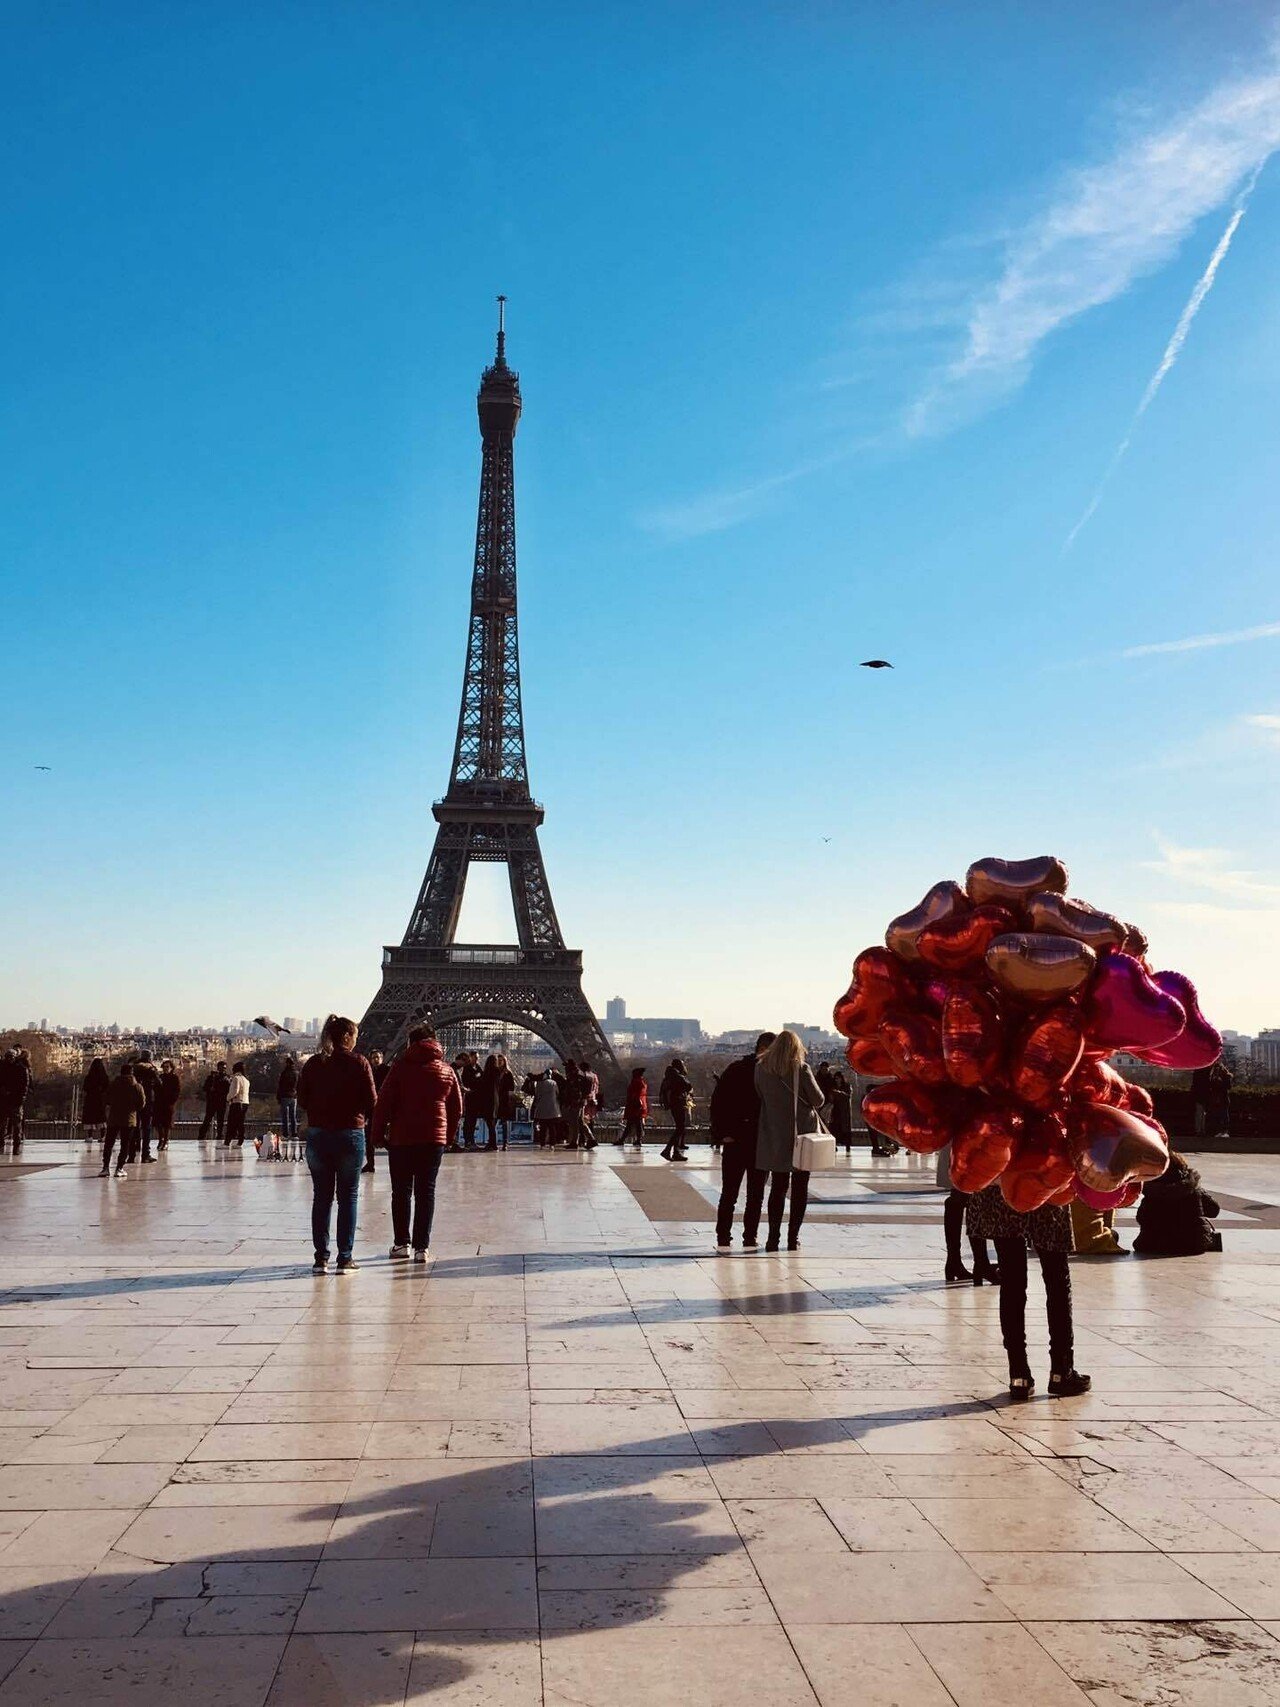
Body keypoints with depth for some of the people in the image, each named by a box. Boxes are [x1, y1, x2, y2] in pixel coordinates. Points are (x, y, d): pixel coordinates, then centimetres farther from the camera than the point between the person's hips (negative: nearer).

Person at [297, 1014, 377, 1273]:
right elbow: (371, 1102, -7)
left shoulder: (313, 1064, 2)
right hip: (350, 1135, -3)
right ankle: (345, 1258, 6)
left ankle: (321, 1258, 10)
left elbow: (302, 1099, 5)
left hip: (317, 1135, 3)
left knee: (321, 1197, 10)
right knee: (348, 1196, 6)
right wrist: (366, 1118, 13)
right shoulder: (358, 1063, -8)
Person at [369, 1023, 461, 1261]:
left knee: (401, 1191, 9)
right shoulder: (447, 1072, 7)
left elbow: (383, 1104, -5)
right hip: (434, 1140, 2)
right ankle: (422, 1247, 2)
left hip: (401, 1138, -2)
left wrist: (378, 1134, 2)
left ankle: (401, 1243, 11)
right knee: (426, 1191, 5)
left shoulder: (401, 1067, -2)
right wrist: (448, 1137, 19)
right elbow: (456, 1109, 9)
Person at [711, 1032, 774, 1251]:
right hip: (735, 1141, -3)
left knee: (756, 1194, 7)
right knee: (729, 1192, 1)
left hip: (762, 1144, 3)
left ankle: (750, 1237, 16)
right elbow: (717, 1103, -1)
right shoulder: (736, 1070, -3)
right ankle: (723, 1238, 8)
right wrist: (723, 1133, -8)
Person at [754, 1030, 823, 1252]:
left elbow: (760, 1097, 6)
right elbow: (818, 1100, -6)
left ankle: (773, 1238, 5)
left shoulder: (761, 1068, -2)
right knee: (800, 1188, 7)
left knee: (778, 1187, 10)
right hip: (802, 1132, -2)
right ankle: (793, 1238, 6)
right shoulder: (801, 1068, -10)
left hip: (775, 1136, 2)